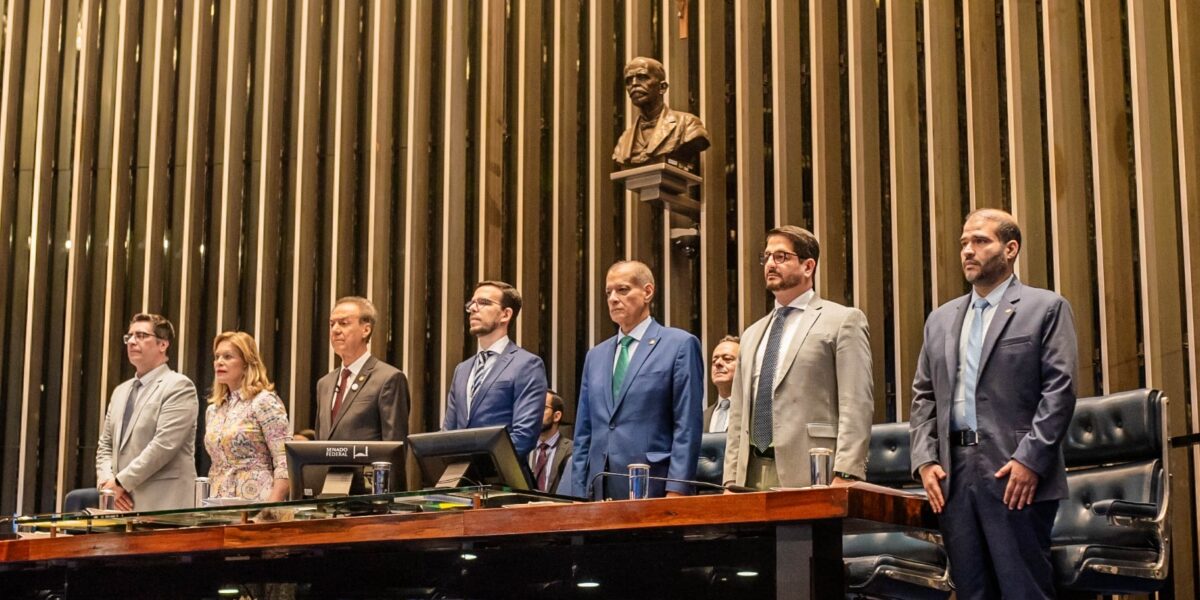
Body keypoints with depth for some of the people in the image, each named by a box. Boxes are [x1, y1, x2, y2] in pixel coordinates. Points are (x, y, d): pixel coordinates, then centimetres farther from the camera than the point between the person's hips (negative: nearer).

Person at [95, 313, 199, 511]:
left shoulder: (179, 387, -5)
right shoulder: (121, 392, 20)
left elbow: (164, 444, -15)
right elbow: (105, 445, 20)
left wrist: (121, 482, -13)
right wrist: (107, 482, 1)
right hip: (123, 505, 7)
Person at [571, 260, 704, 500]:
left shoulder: (681, 345, 0)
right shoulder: (595, 356, 17)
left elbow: (687, 426, -6)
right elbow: (584, 432, 16)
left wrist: (675, 491, -13)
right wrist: (578, 493, 8)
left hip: (651, 488, -5)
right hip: (599, 489, 5)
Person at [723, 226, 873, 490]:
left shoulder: (843, 320, 1)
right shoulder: (752, 335, 21)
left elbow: (856, 406, -8)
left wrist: (845, 477, -17)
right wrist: (731, 481, 10)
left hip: (811, 476, -6)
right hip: (751, 474, 6)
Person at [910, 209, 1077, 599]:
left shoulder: (1046, 308, 3)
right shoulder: (941, 320, 18)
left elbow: (1060, 390, -6)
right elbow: (923, 396, 17)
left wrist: (1029, 460, -14)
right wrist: (925, 460, 4)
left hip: (1016, 477, -5)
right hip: (953, 477, 5)